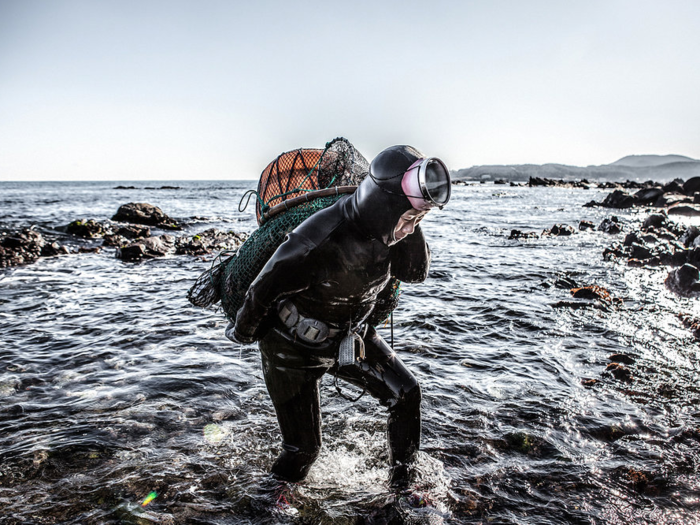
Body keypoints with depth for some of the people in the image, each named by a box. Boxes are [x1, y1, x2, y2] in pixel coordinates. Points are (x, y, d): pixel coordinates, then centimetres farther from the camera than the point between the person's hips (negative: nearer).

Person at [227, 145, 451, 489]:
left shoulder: (380, 228, -15)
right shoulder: (318, 241, -36)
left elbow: (415, 274, -5)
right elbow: (264, 289, -23)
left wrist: (411, 226, -23)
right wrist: (242, 332, -3)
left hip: (349, 339, 6)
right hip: (293, 349, -6)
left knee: (406, 395, 3)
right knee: (302, 447, 6)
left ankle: (402, 480, 25)